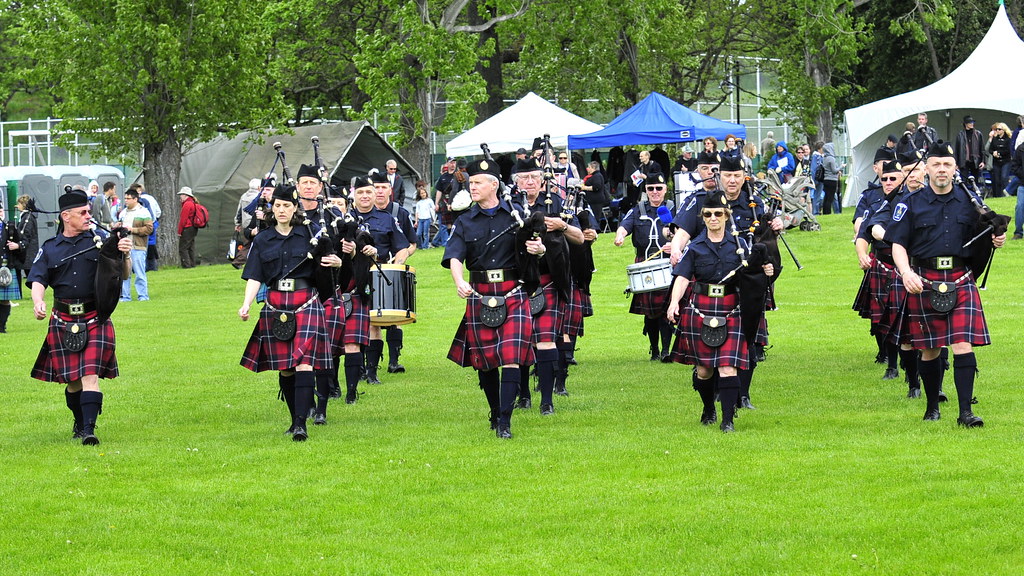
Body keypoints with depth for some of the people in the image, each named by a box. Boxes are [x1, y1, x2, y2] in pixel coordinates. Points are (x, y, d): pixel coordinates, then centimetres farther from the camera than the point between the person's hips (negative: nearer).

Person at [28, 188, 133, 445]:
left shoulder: (99, 240, 4)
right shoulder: (50, 249, 8)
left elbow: (123, 275, 5)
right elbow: (38, 280, 1)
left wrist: (123, 256, -17)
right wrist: (38, 302, -20)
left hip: (95, 320, -2)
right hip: (63, 323, 2)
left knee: (90, 376, -13)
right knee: (72, 380, 8)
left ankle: (89, 430, -16)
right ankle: (79, 423, 30)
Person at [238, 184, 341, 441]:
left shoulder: (310, 234, 5)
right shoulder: (262, 240, 11)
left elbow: (333, 260, 10)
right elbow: (254, 277, 6)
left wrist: (336, 262, -15)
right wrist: (246, 305, -10)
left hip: (306, 304, -3)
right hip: (276, 307, 3)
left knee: (303, 363, -14)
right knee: (284, 368, 5)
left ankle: (301, 424, -19)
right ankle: (295, 419, 19)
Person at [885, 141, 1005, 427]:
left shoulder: (968, 200, 8)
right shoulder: (911, 204, 2)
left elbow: (981, 237, 17)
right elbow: (898, 244, -1)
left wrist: (995, 240, -6)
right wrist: (906, 273, -19)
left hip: (961, 281, 0)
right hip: (924, 282, 0)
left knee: (963, 345, -11)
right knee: (929, 349, 8)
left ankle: (966, 411, -11)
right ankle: (932, 407, 25)